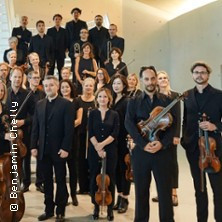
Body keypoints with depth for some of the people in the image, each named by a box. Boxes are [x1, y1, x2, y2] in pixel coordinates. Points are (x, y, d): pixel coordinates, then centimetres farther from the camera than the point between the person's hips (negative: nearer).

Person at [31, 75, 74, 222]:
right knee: (47, 180, 12)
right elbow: (35, 127, 9)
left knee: (60, 181, 6)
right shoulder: (39, 105, 11)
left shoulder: (66, 104, -6)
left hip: (59, 149, -5)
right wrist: (34, 146, 2)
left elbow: (69, 128, -11)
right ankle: (49, 209, 24)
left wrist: (65, 148, -17)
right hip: (43, 149, 5)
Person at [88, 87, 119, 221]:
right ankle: (96, 206, 18)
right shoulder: (92, 113, 5)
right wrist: (97, 147, -14)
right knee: (95, 178, 5)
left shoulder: (114, 115, 3)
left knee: (110, 179, 3)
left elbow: (115, 134, -6)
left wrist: (103, 144, -17)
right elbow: (91, 133, -2)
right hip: (94, 150, 1)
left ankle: (110, 207, 15)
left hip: (110, 150, -1)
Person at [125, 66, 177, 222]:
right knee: (141, 190, 9)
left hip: (163, 151, 0)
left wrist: (162, 143, -14)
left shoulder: (167, 101, 7)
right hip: (141, 151, 0)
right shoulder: (134, 102, 6)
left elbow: (173, 124, 1)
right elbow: (129, 124, -6)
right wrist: (144, 144, -16)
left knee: (165, 190, 3)